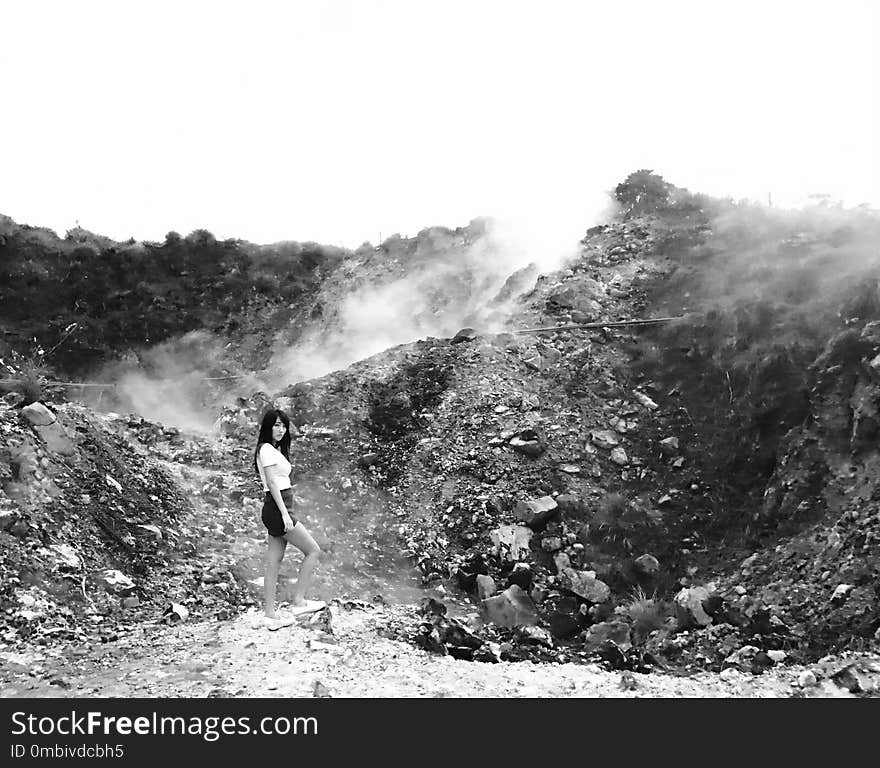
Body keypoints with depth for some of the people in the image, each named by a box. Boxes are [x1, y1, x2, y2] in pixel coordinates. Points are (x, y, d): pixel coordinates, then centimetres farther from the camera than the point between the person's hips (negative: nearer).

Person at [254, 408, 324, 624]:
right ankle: (298, 602, -3)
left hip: (277, 511, 10)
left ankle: (269, 614, 11)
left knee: (274, 562, 8)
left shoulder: (275, 449, 18)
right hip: (277, 509, -10)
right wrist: (285, 514, -21)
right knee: (313, 550, -5)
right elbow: (272, 483, -17)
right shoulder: (267, 449, -11)